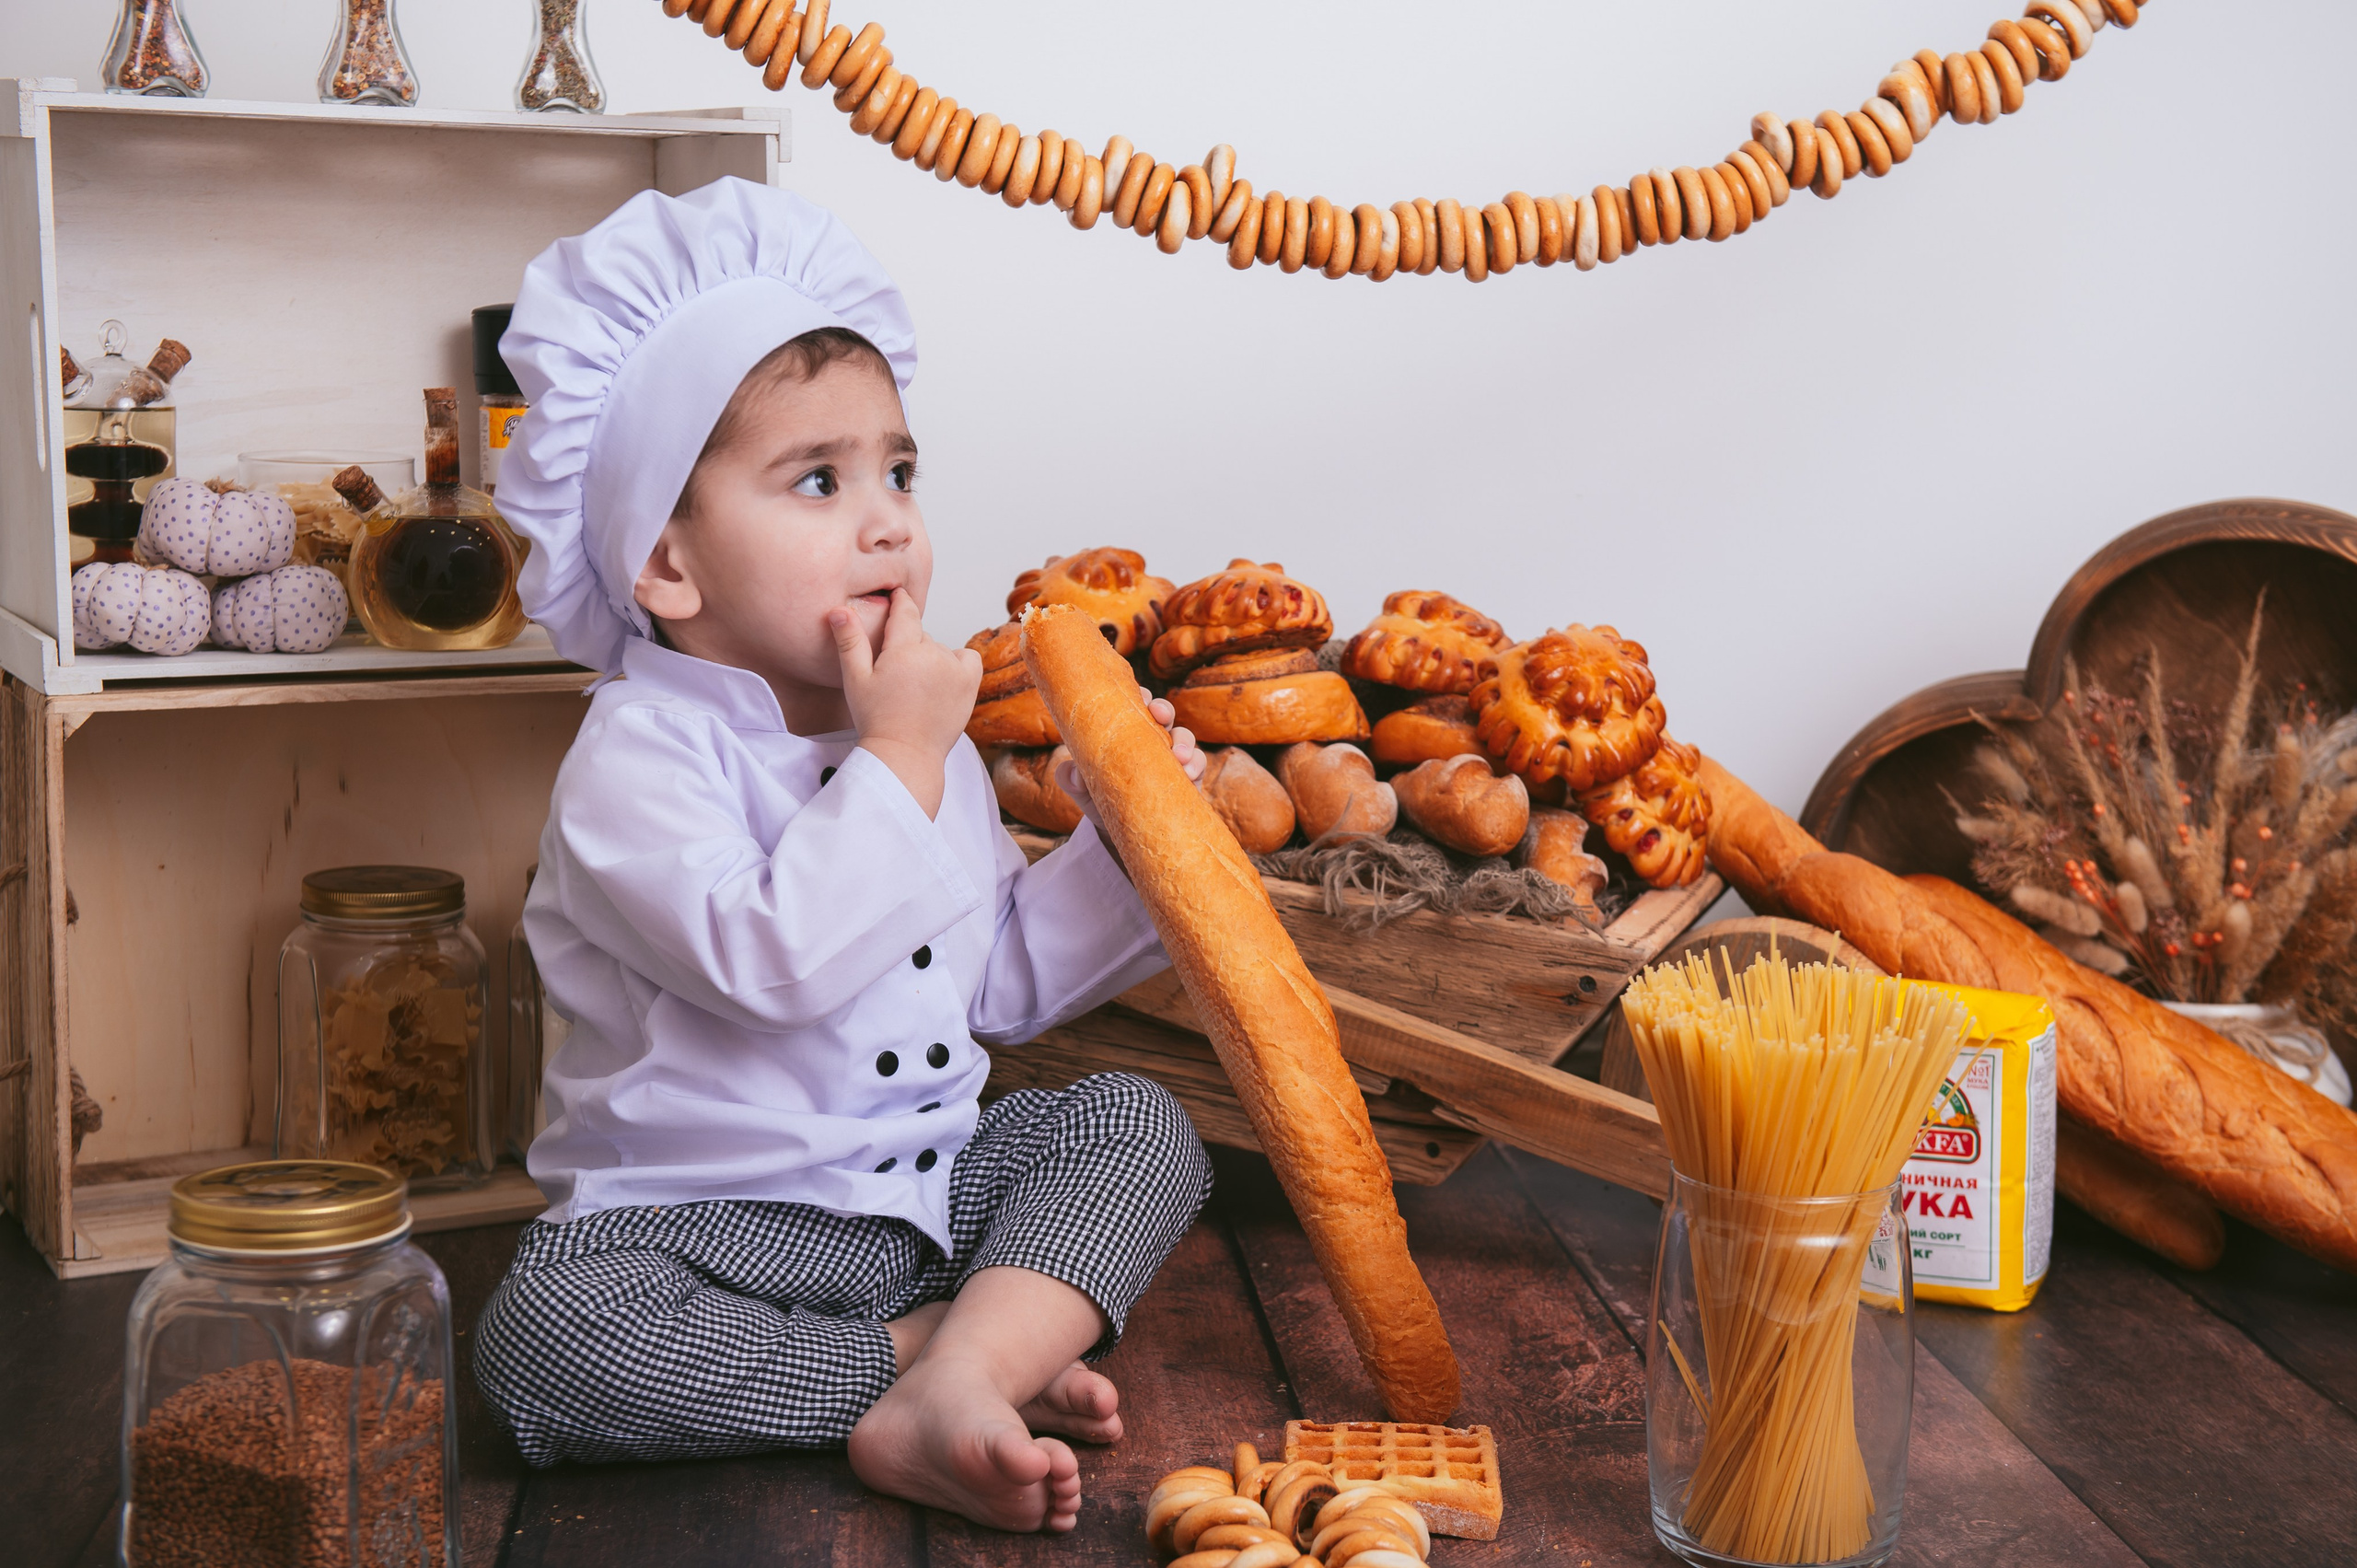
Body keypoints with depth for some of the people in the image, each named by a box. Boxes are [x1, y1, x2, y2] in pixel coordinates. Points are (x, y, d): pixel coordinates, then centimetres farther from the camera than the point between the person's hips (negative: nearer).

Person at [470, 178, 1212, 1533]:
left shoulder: (927, 738, 9)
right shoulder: (640, 756, -14)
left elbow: (1004, 978, 15)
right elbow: (773, 959, -31)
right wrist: (900, 754, -25)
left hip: (935, 1186, 6)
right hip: (708, 1219, -6)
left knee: (1140, 1122, -9)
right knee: (544, 1331, -31)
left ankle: (950, 1387, -29)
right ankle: (926, 1354, -23)